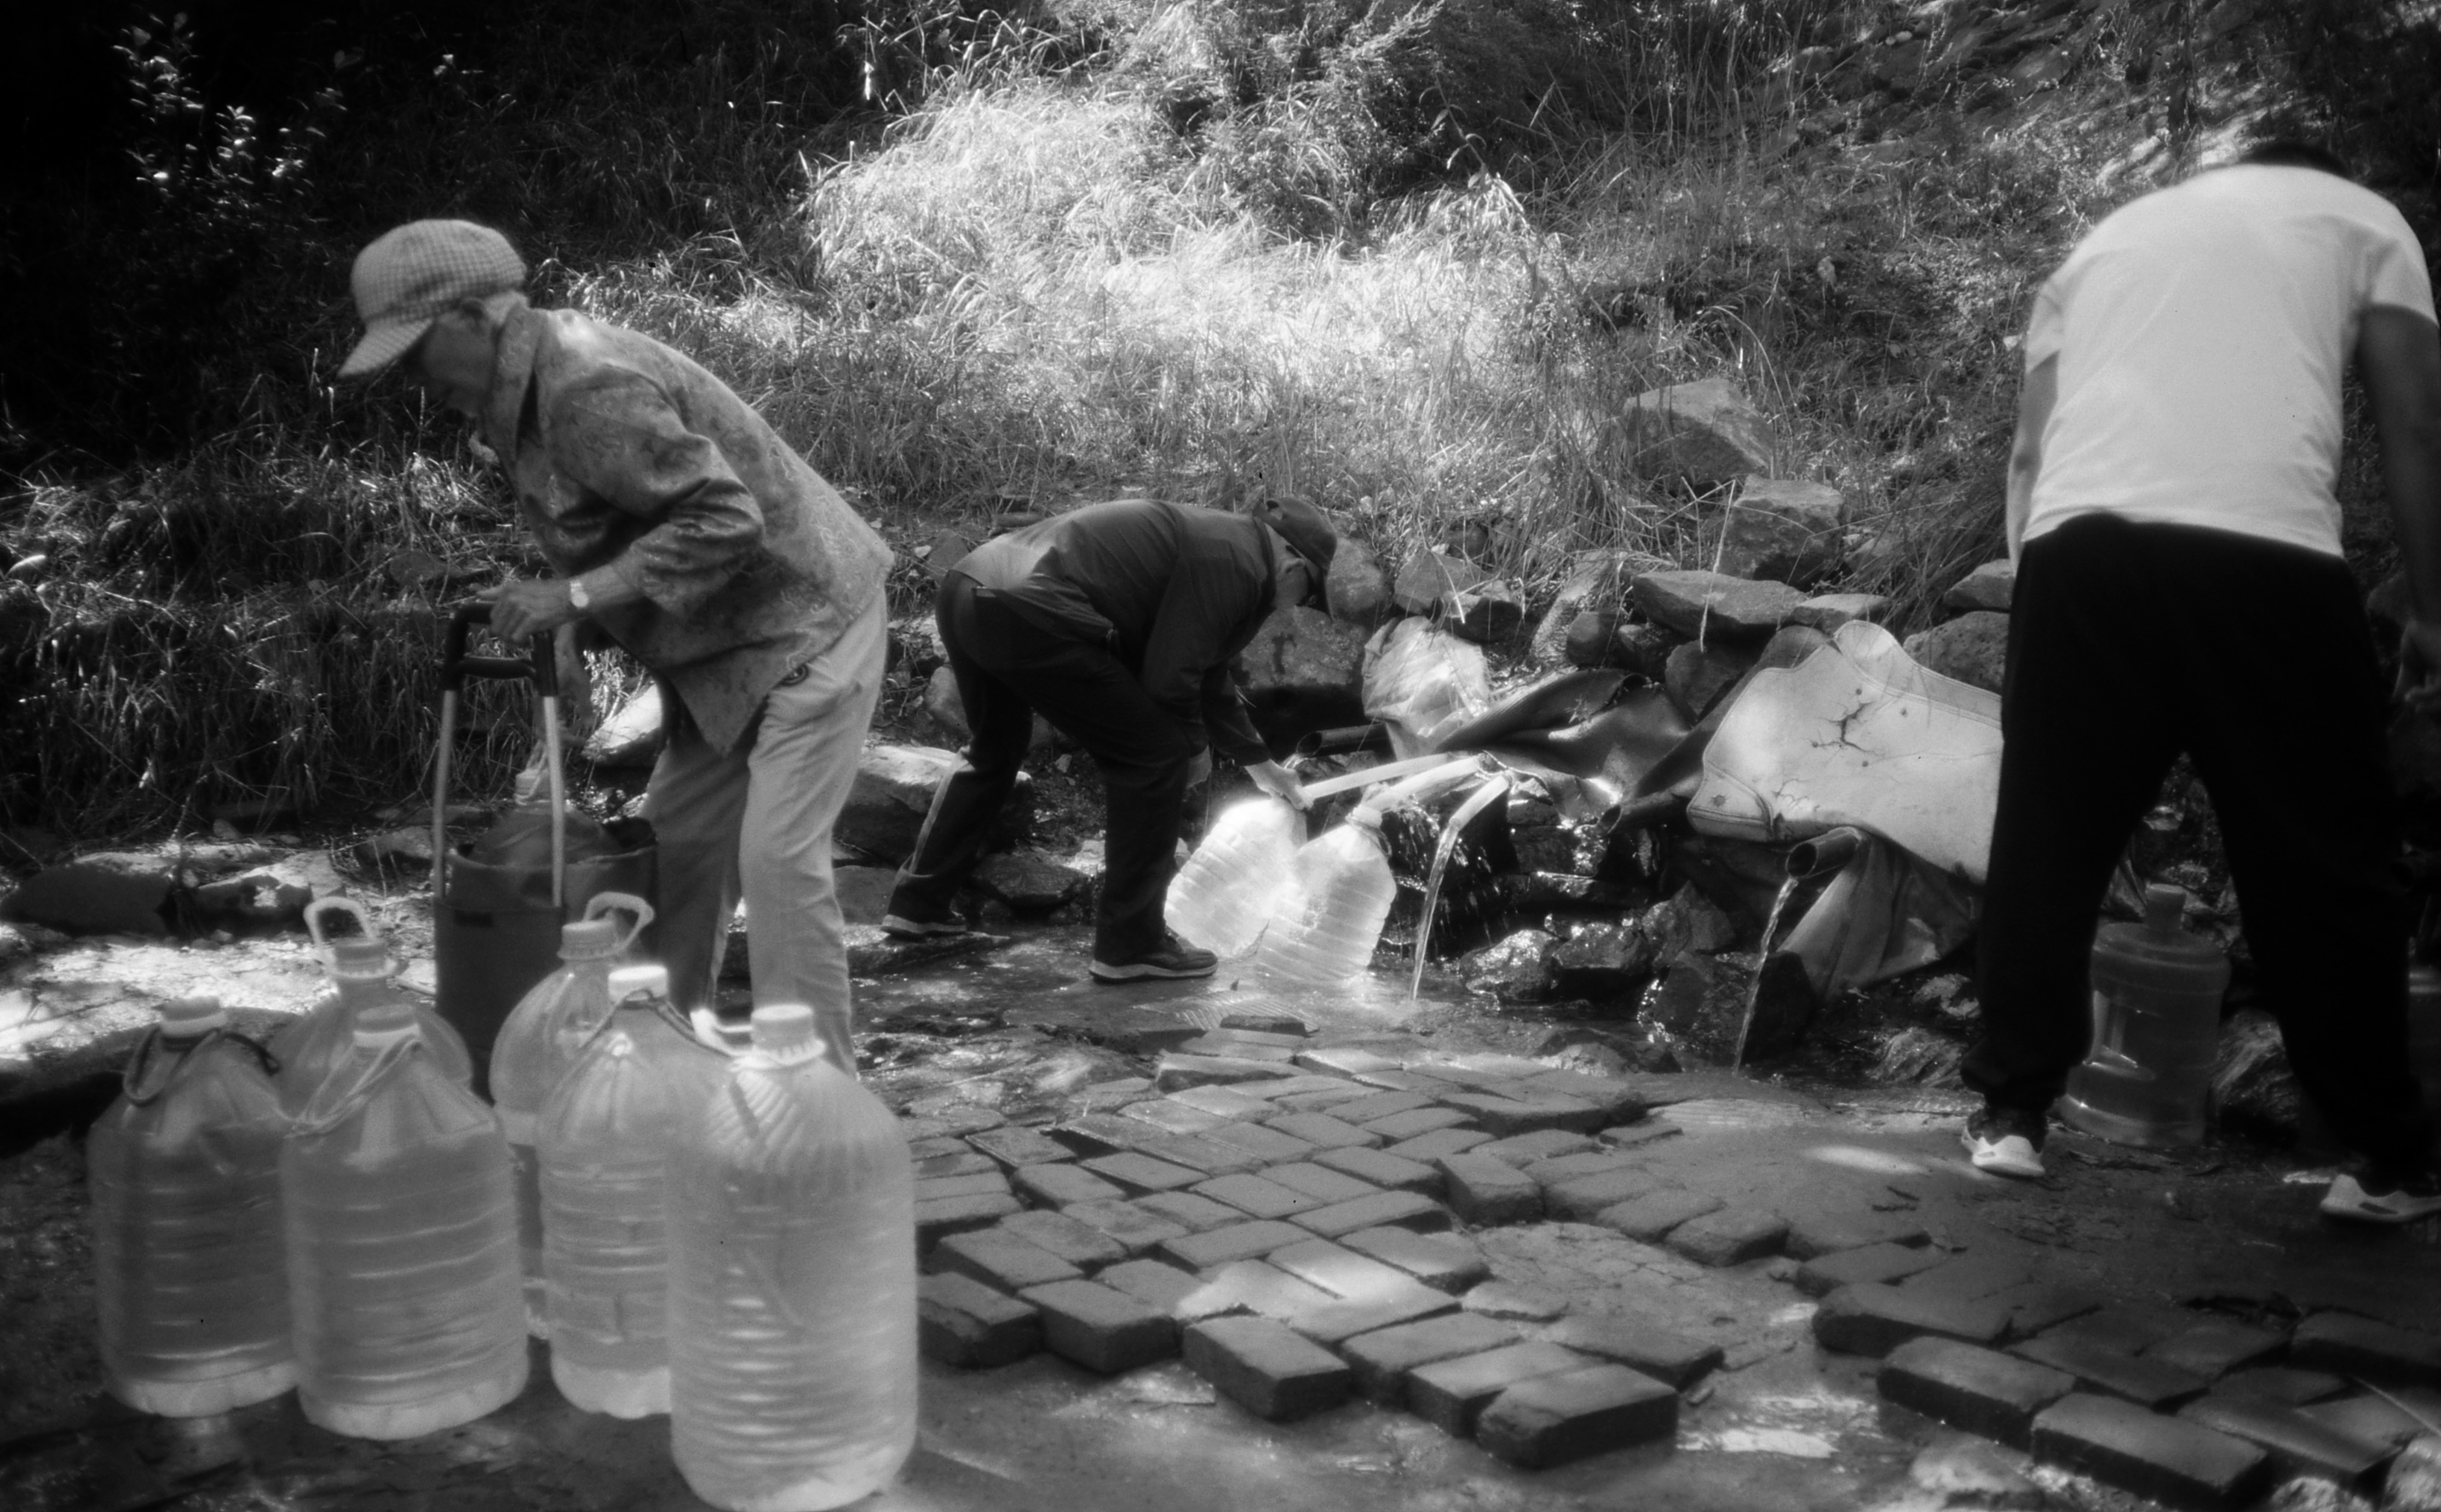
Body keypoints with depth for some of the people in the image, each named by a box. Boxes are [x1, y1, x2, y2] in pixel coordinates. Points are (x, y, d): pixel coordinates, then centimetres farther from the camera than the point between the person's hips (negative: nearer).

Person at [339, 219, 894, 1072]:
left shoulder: (589, 390, -25)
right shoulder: (534, 382, 6)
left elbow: (724, 520, -30)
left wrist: (577, 595, -27)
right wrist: (562, 632, 0)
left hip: (805, 627, -10)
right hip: (726, 646, 10)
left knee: (776, 859, -13)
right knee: (676, 837, 15)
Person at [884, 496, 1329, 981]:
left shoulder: (1212, 539, 26)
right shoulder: (1236, 562, -4)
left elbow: (1205, 671, 38)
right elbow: (1169, 680, -9)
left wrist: (1258, 761, 46)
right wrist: (1192, 745, 12)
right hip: (1031, 617, -11)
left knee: (994, 752, 33)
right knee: (1156, 757, 1)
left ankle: (918, 904, 41)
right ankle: (1131, 944, 9)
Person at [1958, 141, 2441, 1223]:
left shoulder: (2107, 239, 31)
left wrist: (2034, 579, 22)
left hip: (2079, 545, 3)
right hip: (2266, 552, -2)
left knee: (2045, 850, 13)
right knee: (2327, 863, 8)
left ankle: (2010, 1113, 18)